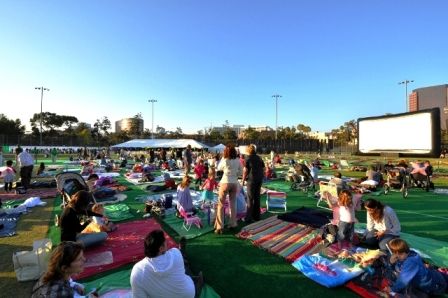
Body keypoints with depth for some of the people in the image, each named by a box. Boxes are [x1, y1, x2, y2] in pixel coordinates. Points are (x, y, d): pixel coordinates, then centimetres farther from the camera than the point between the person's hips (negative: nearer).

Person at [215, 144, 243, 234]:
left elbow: (218, 168, 6)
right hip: (234, 183, 4)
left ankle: (219, 227, 3)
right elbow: (240, 171, 7)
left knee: (221, 204, 4)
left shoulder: (225, 160, -12)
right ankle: (233, 224, 25)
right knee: (233, 204, 16)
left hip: (225, 183, -4)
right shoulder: (237, 160, -2)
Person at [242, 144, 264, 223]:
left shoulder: (248, 158, -8)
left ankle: (248, 218, 4)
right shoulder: (259, 158, 9)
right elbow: (263, 169, 12)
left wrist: (243, 180, -2)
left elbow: (245, 170, -11)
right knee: (257, 198, 14)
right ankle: (256, 216, 22)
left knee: (250, 199, 0)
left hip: (251, 180, -6)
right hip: (259, 180, 6)